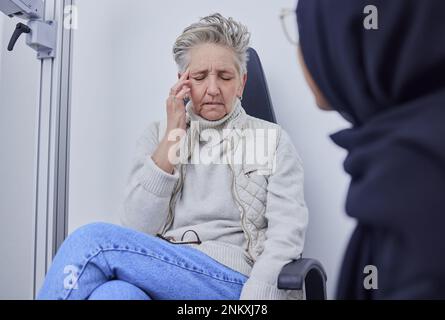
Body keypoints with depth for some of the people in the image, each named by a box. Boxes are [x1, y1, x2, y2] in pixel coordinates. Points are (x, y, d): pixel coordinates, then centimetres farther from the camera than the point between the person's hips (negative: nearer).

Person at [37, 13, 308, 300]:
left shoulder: (273, 140, 8)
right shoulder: (158, 134, 14)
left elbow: (286, 238, -3)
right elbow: (138, 230, 1)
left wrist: (254, 296, -20)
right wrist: (173, 135, -2)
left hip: (233, 284, -2)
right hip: (156, 273, 2)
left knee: (92, 241, -24)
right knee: (115, 293, -35)